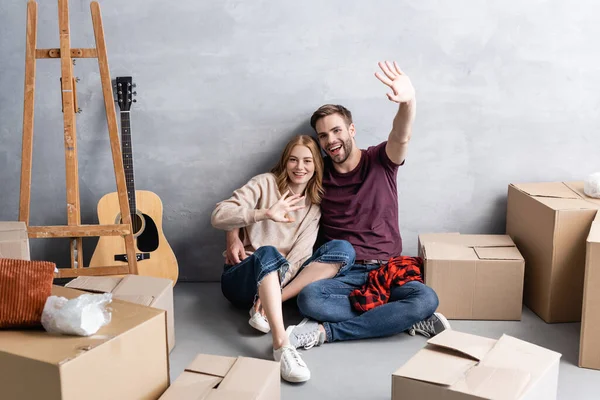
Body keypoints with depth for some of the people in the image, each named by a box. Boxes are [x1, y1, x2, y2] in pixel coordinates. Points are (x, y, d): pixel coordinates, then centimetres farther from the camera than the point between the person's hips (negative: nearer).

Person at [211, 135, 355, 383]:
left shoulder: (314, 205, 7)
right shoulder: (265, 183, -3)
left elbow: (301, 254, -7)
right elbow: (218, 216, -16)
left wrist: (275, 289, -25)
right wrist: (266, 213, -31)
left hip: (279, 279, 4)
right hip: (243, 279, -3)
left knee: (343, 249, -17)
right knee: (268, 252, -38)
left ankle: (266, 308, -28)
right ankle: (282, 346, -49)